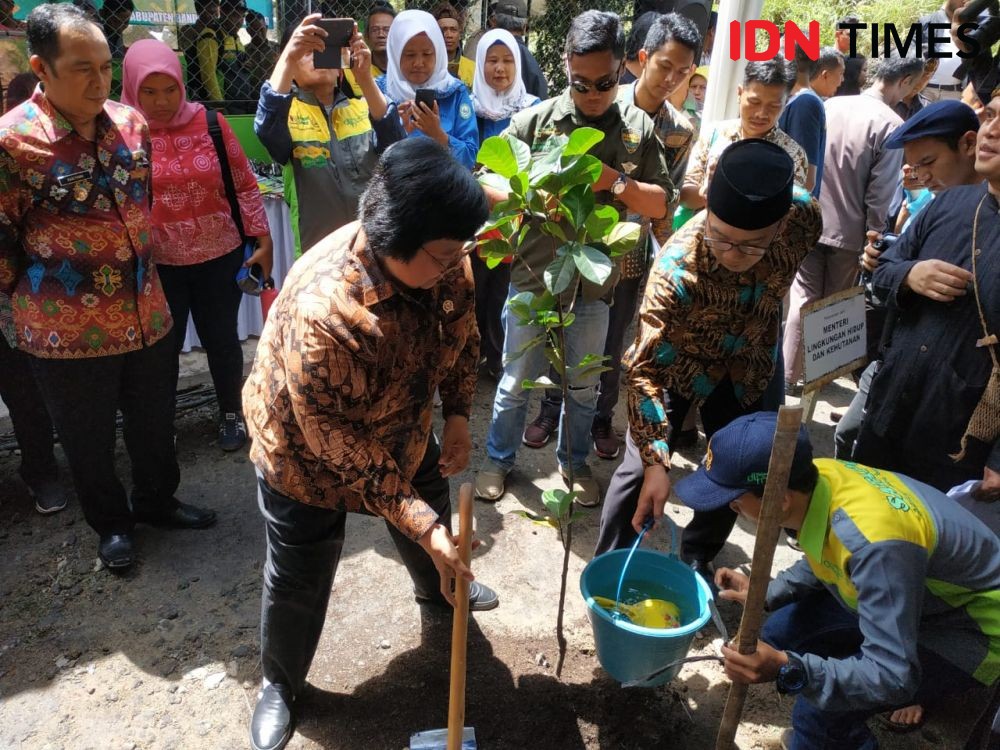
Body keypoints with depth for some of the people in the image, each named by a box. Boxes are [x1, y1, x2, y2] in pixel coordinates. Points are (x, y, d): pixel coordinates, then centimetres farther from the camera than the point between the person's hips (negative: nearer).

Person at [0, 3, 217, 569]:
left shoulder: (131, 123, 1)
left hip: (147, 315, 4)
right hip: (67, 328, -4)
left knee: (156, 425, 18)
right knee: (90, 440, 15)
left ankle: (157, 502, 43)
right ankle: (112, 524, 38)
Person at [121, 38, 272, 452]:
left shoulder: (210, 122, -4)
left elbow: (244, 185, 2)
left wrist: (263, 239, -1)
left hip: (220, 256, 1)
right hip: (155, 264, 0)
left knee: (221, 338, 13)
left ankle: (231, 413, 34)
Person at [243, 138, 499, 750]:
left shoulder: (442, 260, -22)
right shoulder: (319, 314, -42)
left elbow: (462, 332, 0)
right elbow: (342, 449, -34)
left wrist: (459, 414, -8)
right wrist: (422, 526, -34)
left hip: (402, 430, 6)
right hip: (308, 454, -5)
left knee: (435, 521, 27)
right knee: (298, 584, 11)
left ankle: (436, 589, 63)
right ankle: (280, 685, 43)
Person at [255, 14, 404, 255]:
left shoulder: (362, 107, 6)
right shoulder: (288, 111, -1)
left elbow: (394, 145, -14)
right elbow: (267, 131, -24)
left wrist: (365, 78, -26)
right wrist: (288, 56, -34)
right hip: (318, 250, -2)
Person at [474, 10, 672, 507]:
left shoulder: (639, 129, 0)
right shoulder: (535, 120, -5)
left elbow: (660, 205, 1)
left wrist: (616, 182, -16)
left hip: (595, 284, 2)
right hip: (532, 278, -1)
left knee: (584, 387, 17)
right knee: (516, 381, 12)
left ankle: (575, 461, 38)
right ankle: (498, 458, 33)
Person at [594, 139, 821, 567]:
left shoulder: (804, 217, -26)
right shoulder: (678, 267, -38)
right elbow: (644, 367, -35)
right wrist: (657, 461, -40)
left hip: (748, 361, 4)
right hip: (680, 359, -4)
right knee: (640, 465, -8)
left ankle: (697, 560, 35)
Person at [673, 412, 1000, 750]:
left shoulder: (874, 542, -39)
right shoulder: (817, 478, -16)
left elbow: (894, 677, -35)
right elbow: (823, 561, 6)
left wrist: (786, 669, -44)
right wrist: (765, 594, -6)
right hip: (913, 590, 8)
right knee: (782, 633, 1)